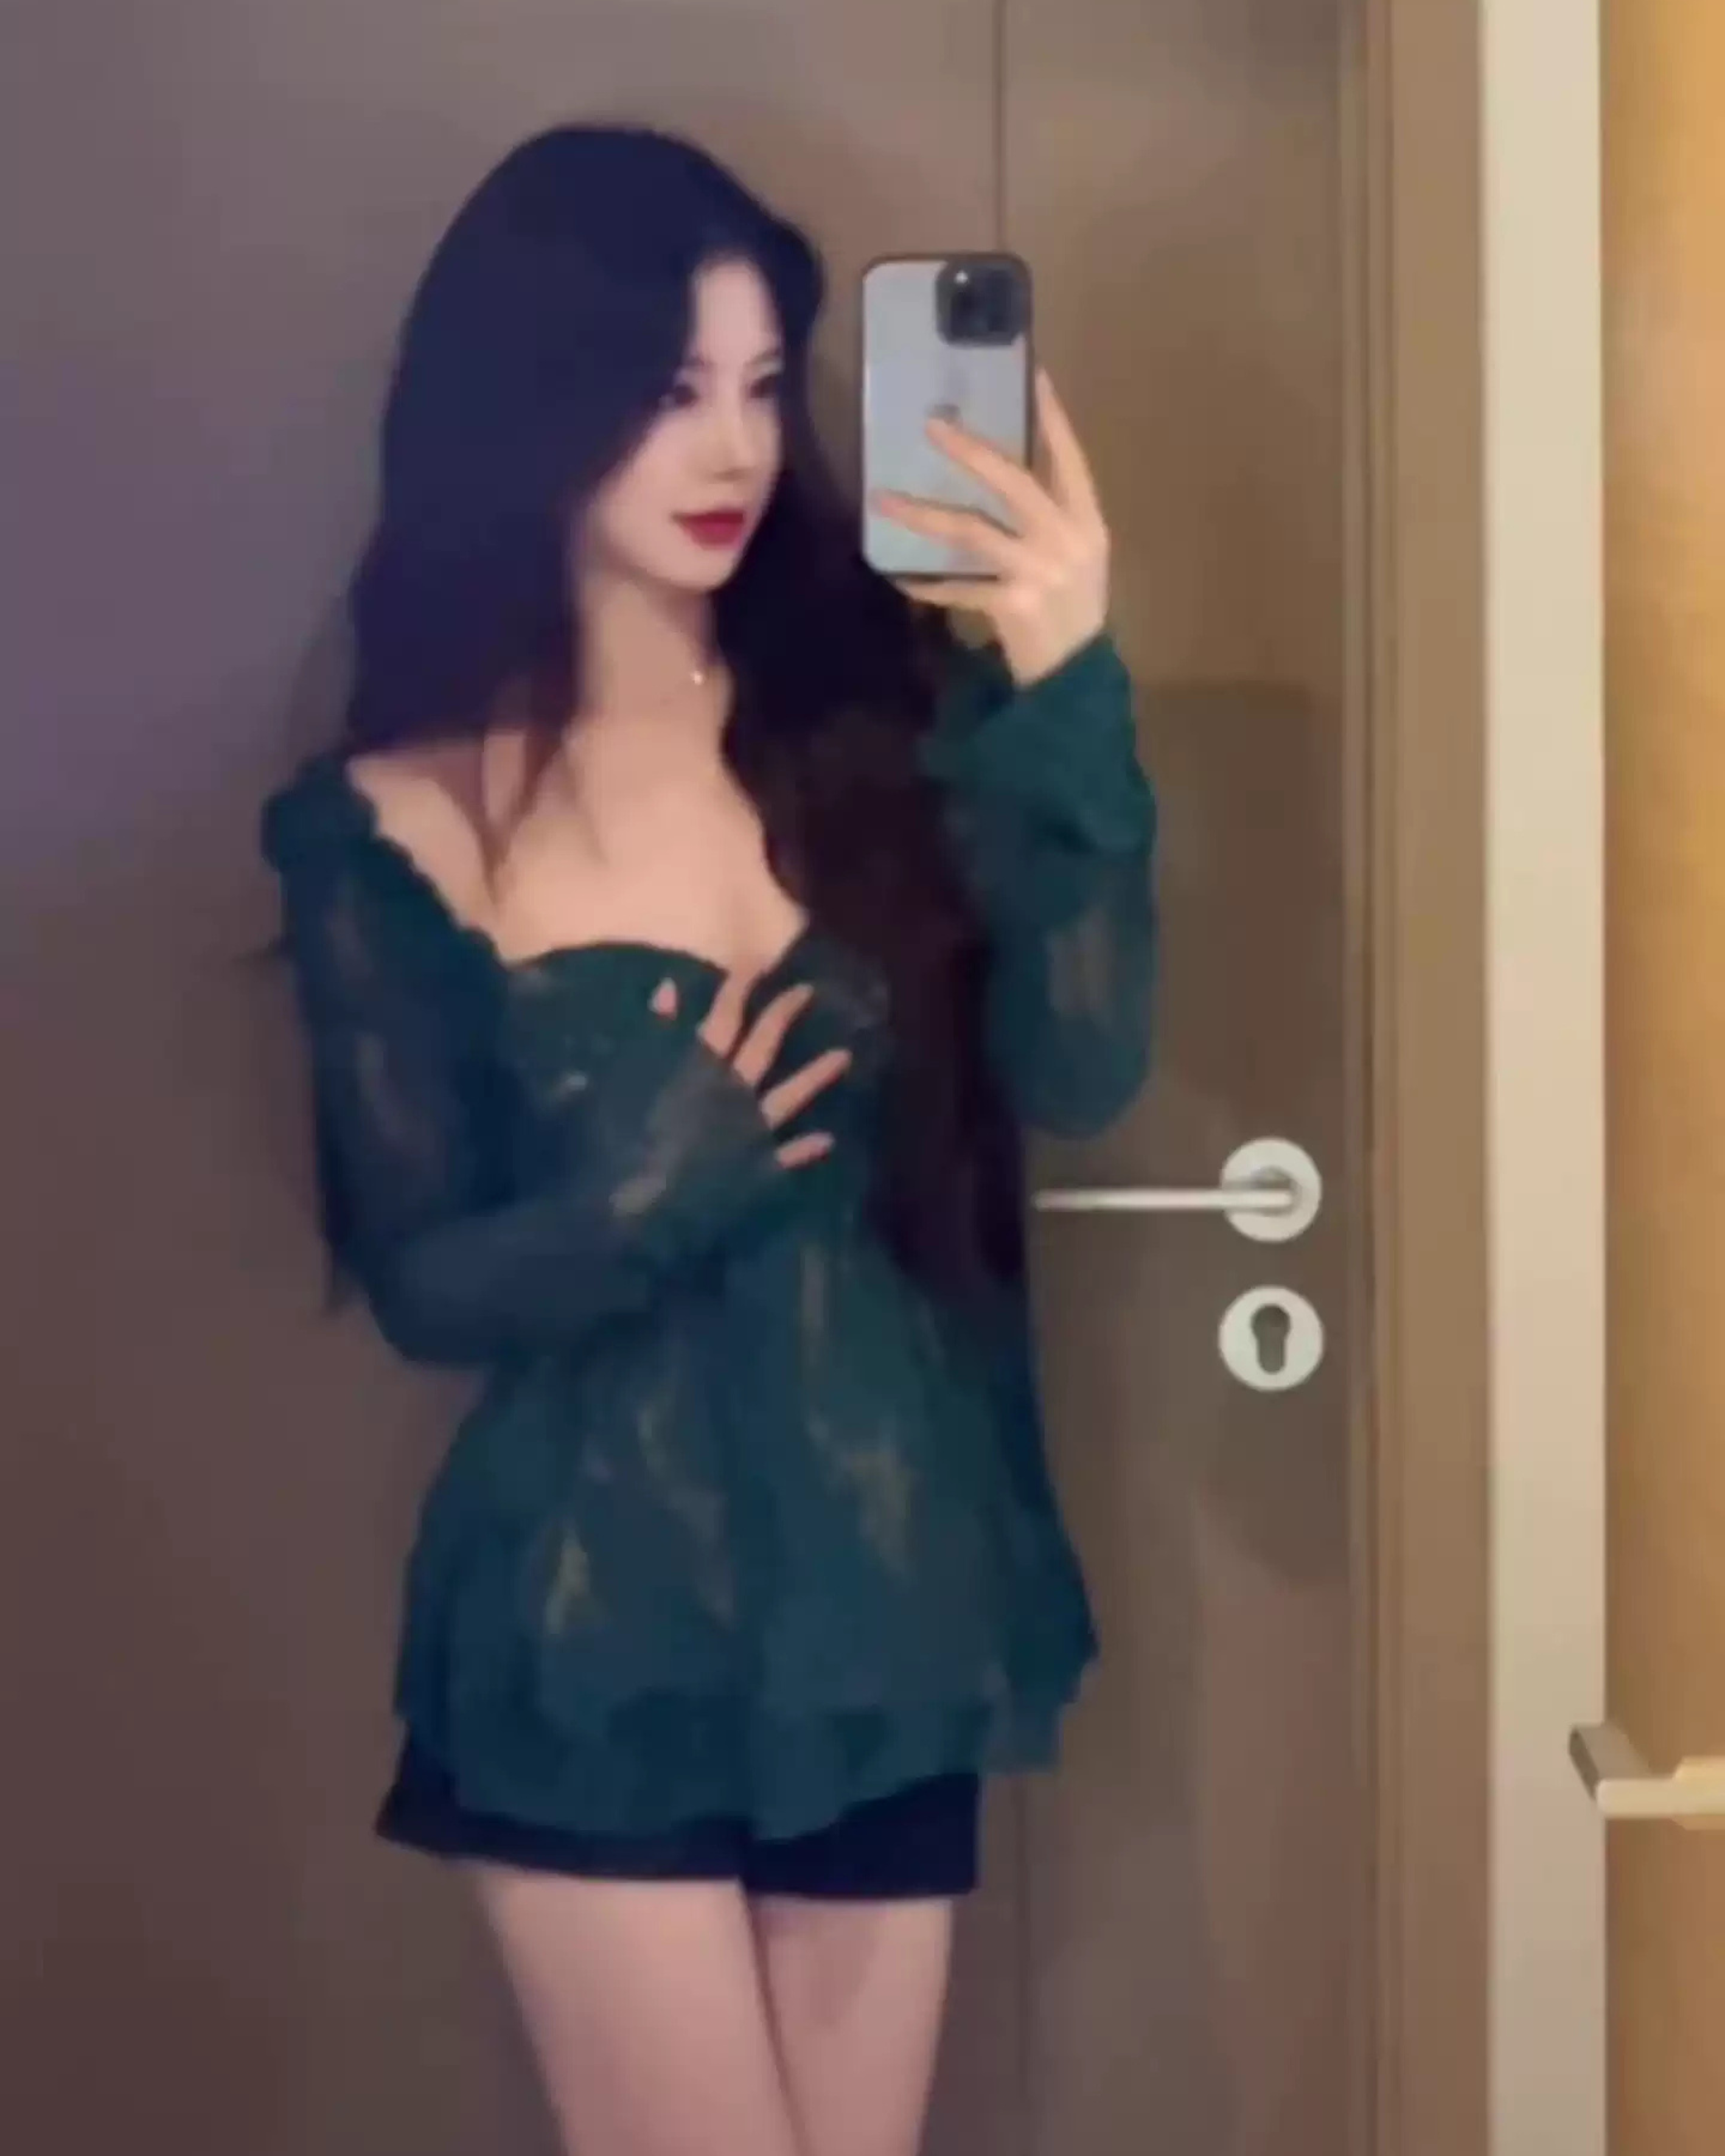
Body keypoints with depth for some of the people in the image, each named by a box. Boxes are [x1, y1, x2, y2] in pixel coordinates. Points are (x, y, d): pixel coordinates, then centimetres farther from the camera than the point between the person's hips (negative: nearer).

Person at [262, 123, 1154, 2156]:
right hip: (598, 1641, -3)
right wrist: (639, 1196, -24)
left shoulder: (874, 713, 0)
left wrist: (1067, 702, -23)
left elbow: (1078, 1073, -12)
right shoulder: (394, 824, -6)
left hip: (885, 1603, 3)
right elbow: (425, 1283, -5)